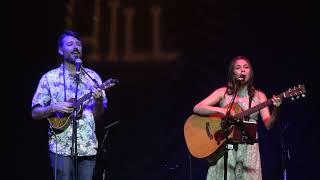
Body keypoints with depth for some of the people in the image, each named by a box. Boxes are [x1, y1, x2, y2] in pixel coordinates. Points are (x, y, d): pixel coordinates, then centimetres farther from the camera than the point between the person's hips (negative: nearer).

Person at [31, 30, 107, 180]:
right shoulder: (50, 78, 2)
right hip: (61, 147, -3)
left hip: (88, 146, 3)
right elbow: (35, 113, 2)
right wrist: (54, 107, -15)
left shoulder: (93, 77, 10)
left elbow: (98, 115, 9)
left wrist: (98, 101, -11)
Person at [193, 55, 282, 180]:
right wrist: (220, 110, -20)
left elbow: (268, 124, -3)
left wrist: (276, 109, -22)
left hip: (248, 146, 1)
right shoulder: (223, 92, 2)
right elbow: (197, 108, -6)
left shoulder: (259, 96, 6)